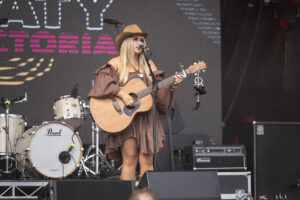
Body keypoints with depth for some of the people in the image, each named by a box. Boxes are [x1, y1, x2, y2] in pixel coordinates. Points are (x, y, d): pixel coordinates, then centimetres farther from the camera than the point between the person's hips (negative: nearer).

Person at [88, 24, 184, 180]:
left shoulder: (149, 65, 17)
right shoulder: (117, 63, 3)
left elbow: (158, 90, 14)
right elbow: (103, 81, -11)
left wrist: (171, 86, -4)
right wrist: (121, 94, -20)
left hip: (147, 119, 4)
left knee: (147, 163, -3)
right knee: (130, 160, -11)